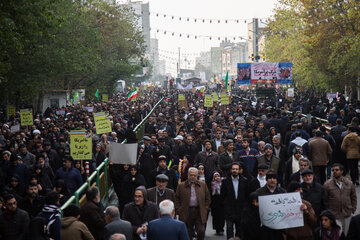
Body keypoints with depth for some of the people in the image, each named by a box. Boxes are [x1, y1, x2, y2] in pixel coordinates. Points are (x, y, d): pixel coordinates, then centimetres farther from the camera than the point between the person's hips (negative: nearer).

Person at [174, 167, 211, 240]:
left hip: (200, 213, 1)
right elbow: (176, 199, 6)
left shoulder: (203, 185, 9)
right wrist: (179, 211, -2)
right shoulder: (181, 186, 4)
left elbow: (207, 198, 13)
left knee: (201, 232, -8)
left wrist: (205, 209, 3)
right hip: (186, 213, 0)